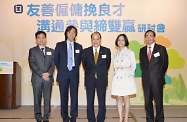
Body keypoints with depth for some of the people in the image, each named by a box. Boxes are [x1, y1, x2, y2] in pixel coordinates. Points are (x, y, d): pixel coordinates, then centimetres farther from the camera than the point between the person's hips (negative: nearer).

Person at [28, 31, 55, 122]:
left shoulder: (51, 51, 14)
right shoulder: (32, 50, 6)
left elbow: (53, 64, 7)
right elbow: (32, 64, -4)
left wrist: (48, 73, -11)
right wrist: (42, 74, -13)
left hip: (48, 78, 2)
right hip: (37, 78, -2)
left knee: (47, 98, 2)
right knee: (37, 98, 2)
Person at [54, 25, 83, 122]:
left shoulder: (79, 47, 6)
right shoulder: (59, 45, 2)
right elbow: (56, 59, 8)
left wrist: (75, 69, 10)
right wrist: (61, 70, 10)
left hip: (74, 74, 1)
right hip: (63, 74, -1)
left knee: (74, 96, 2)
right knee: (64, 96, 5)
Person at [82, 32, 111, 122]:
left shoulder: (106, 51, 2)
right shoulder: (86, 51, 4)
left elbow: (107, 64, 11)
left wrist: (102, 73, 10)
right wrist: (90, 73, 11)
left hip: (101, 80, -1)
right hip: (89, 80, 1)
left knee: (102, 103, 1)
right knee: (90, 102, 5)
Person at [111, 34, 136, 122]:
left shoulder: (130, 53, 0)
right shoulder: (116, 53, 12)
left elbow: (133, 66, 4)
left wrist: (129, 74, 4)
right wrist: (117, 73, 6)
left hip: (127, 78, -4)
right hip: (117, 78, 4)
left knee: (126, 98, -2)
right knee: (118, 98, 2)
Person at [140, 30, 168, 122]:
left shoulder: (161, 49, 0)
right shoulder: (142, 50, 10)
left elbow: (165, 64, 4)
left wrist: (159, 75, 7)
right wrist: (146, 74, 8)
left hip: (157, 80, -3)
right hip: (146, 80, 3)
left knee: (159, 102, 1)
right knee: (147, 102, 8)